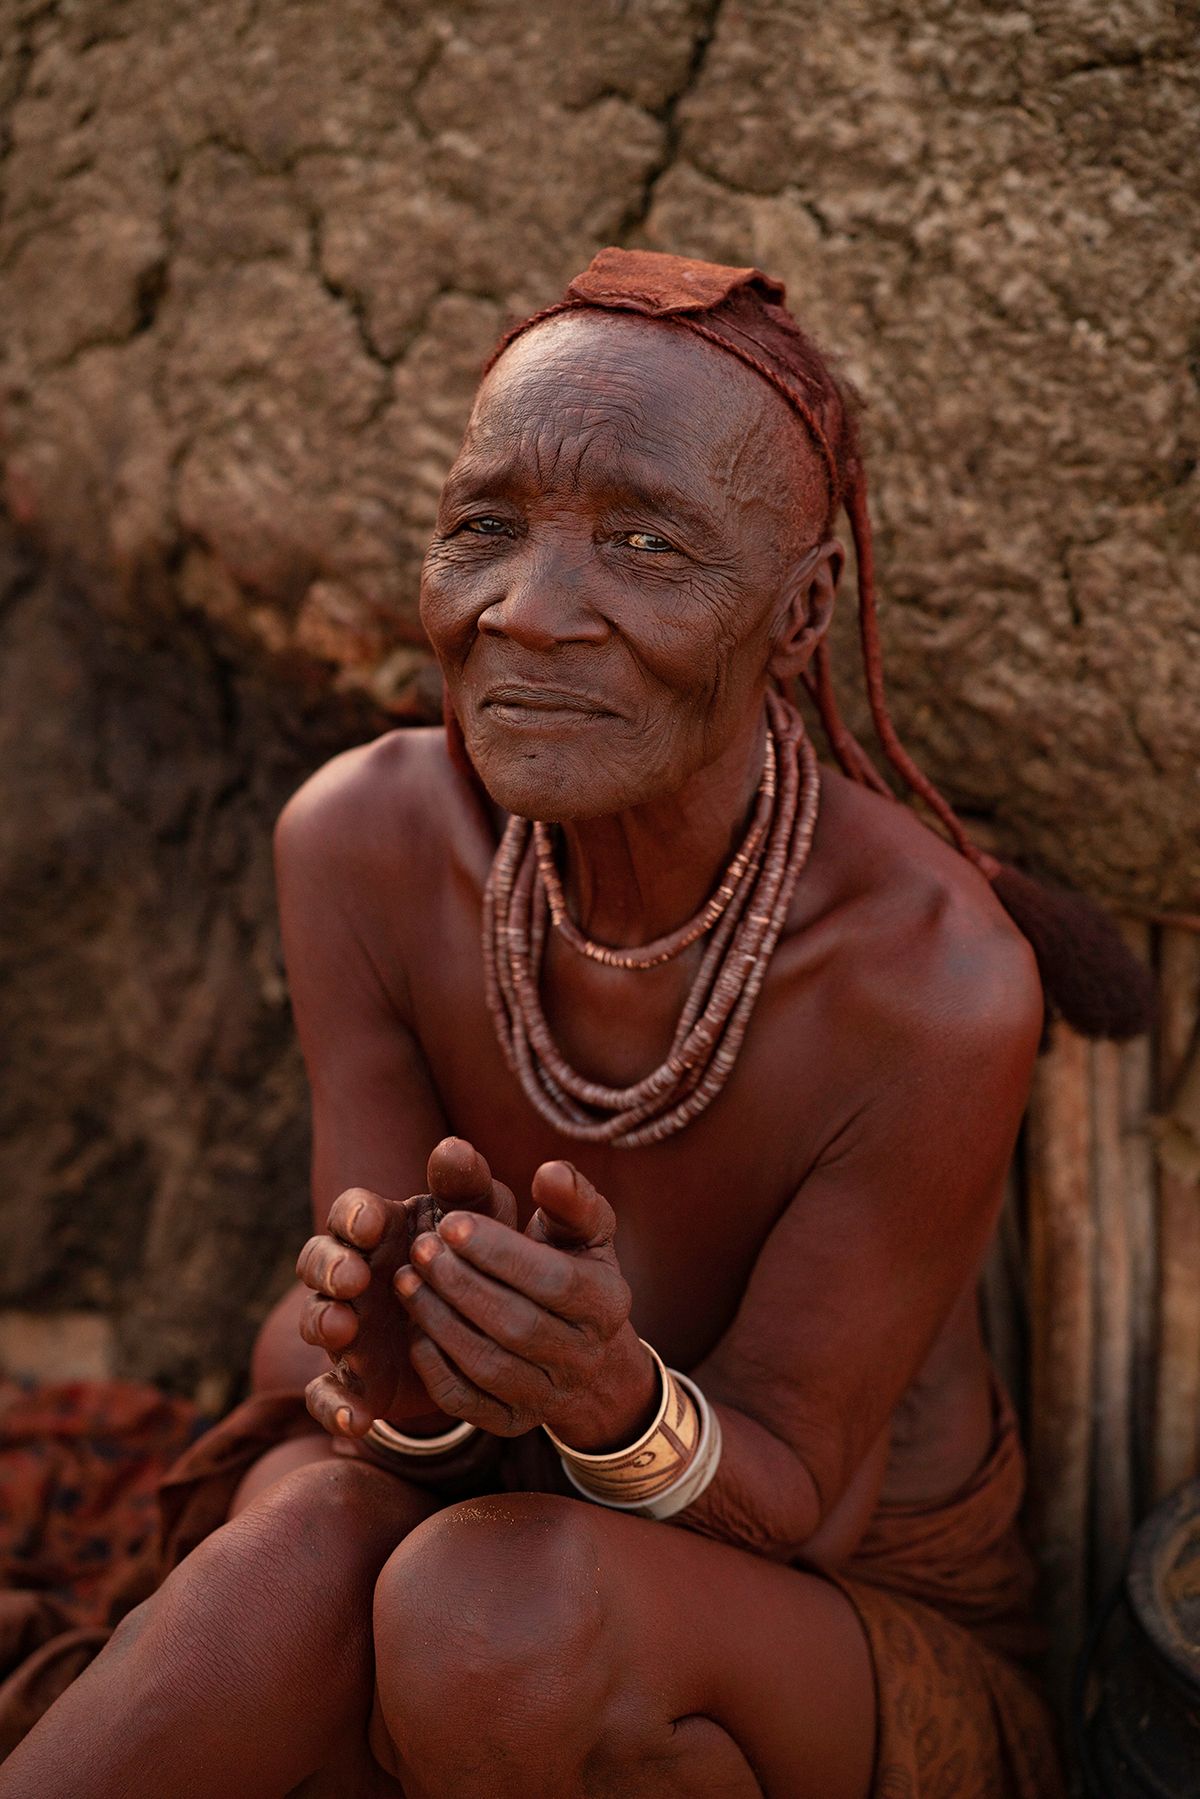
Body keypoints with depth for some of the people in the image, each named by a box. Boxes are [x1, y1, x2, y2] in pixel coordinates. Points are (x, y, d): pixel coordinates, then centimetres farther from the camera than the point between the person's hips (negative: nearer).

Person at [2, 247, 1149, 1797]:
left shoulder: (940, 984, -28)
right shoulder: (364, 840, -16)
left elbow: (786, 1493, -17)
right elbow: (325, 1347, -13)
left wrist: (621, 1405, -40)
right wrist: (385, 1370, -37)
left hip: (873, 1655, -2)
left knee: (505, 1608, -34)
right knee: (319, 1538, -32)